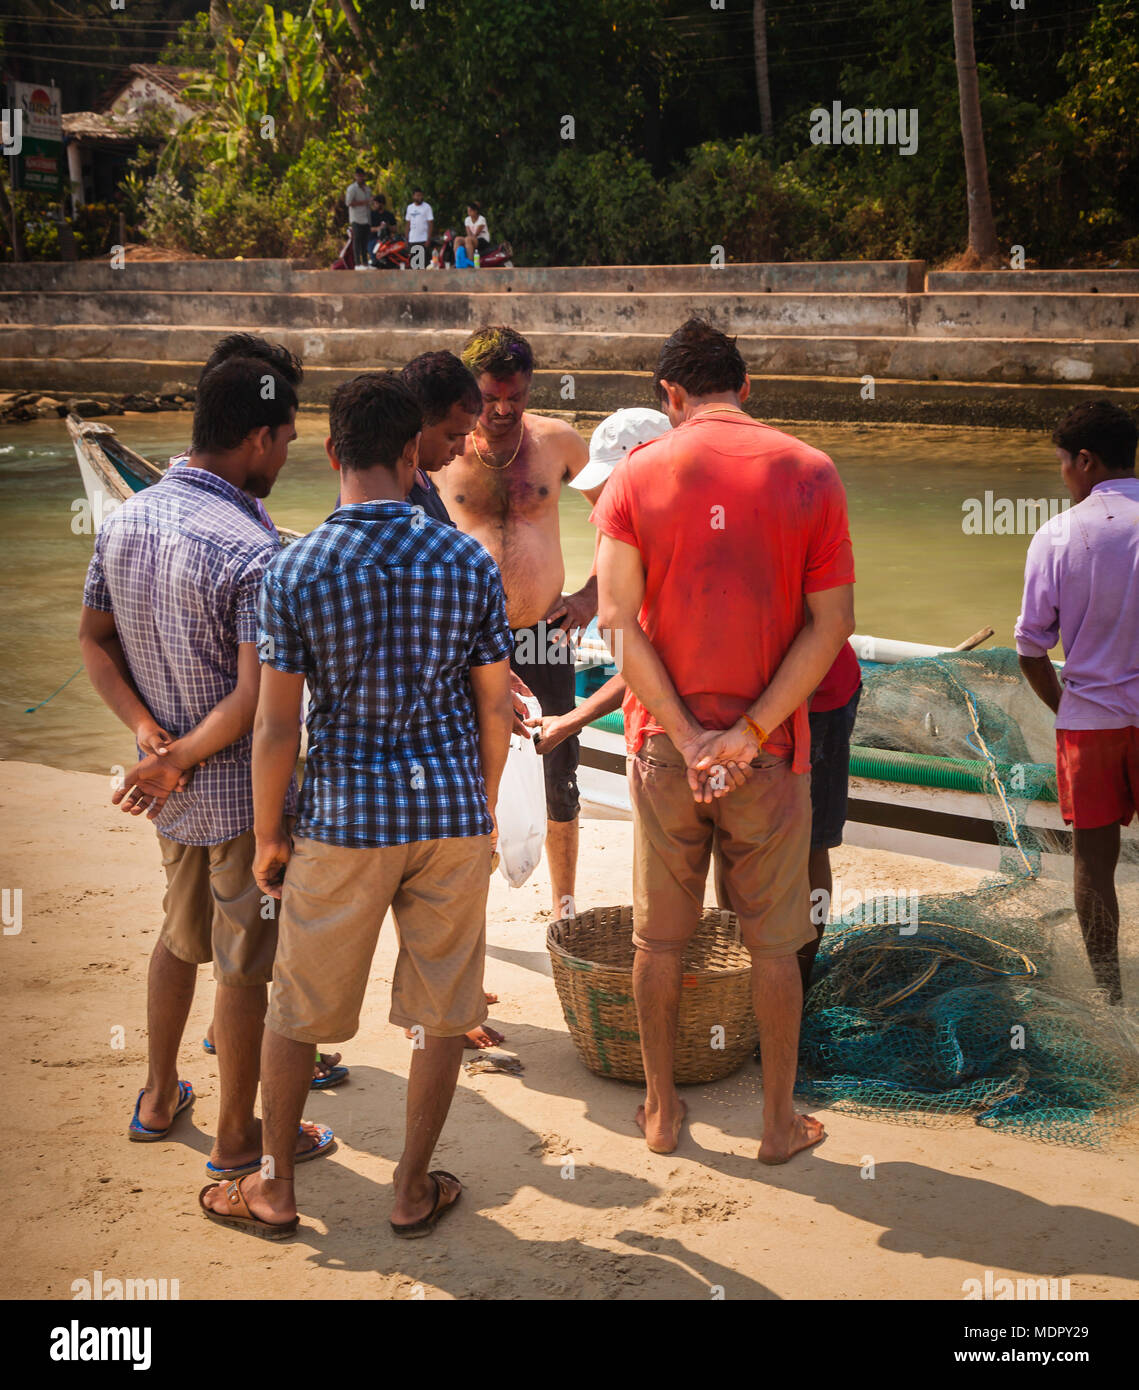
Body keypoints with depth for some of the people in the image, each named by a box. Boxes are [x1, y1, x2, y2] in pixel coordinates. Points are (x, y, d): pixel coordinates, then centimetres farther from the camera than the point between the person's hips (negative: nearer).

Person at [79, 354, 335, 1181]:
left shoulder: (125, 521, 0)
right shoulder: (253, 553, -25)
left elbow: (94, 639, 6)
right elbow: (258, 700, -28)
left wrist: (150, 731, -3)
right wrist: (180, 759, -16)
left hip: (173, 788, 8)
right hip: (244, 792, -7)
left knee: (181, 936, 26)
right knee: (246, 965, 8)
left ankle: (160, 1098, 40)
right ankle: (238, 1136, 22)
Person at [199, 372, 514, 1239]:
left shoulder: (294, 572, -11)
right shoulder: (468, 563, -5)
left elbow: (276, 727, -8)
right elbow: (495, 707, 1)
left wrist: (268, 834, 5)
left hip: (345, 818, -1)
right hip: (451, 812, 2)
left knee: (298, 1011, 15)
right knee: (441, 1012, 14)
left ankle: (275, 1189, 28)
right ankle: (414, 1191, 25)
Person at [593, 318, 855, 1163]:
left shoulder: (637, 476, -4)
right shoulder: (807, 473, -5)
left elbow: (619, 620, -9)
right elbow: (830, 624, -9)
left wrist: (687, 735, -11)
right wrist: (750, 732, -10)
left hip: (665, 743, 1)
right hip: (768, 751, -1)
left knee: (659, 939, 14)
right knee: (773, 944, 12)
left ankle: (662, 1110, 26)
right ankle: (781, 1122, 23)